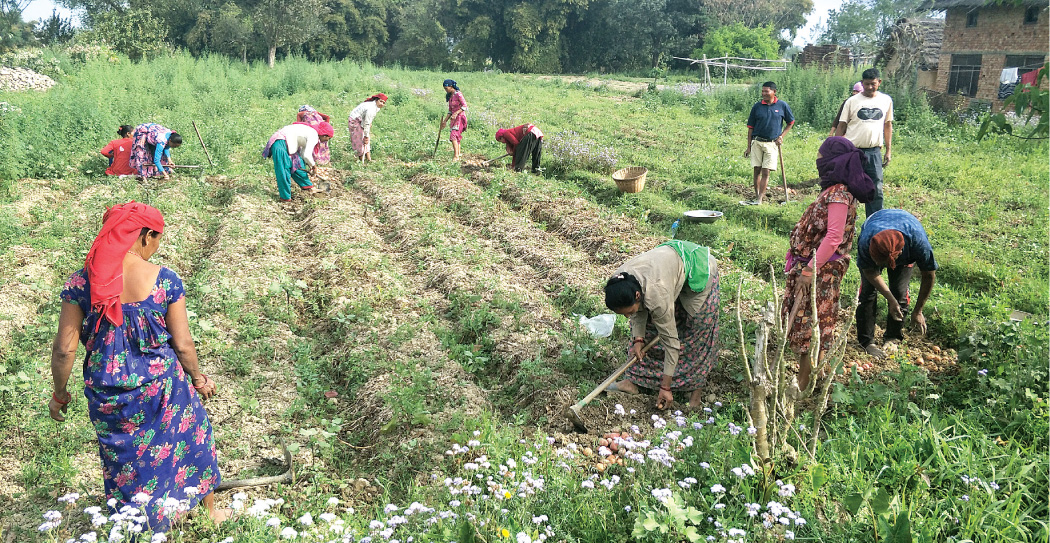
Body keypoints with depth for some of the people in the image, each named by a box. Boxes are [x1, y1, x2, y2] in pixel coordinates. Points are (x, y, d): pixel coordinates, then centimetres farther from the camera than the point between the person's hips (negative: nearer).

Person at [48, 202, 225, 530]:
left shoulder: (82, 281, -11)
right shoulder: (165, 280, -15)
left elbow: (64, 349, -9)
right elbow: (183, 344, -11)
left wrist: (59, 393, 7)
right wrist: (198, 378, 8)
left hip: (108, 395, 1)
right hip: (161, 386, -1)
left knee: (126, 461, 22)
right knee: (190, 441, 24)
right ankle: (211, 510, 44)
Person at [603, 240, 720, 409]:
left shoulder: (656, 295, -43)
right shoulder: (619, 281, -25)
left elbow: (670, 340, -33)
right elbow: (640, 311, -3)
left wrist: (665, 388, -28)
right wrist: (638, 340, -13)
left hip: (699, 269, -7)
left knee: (698, 332, -6)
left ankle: (696, 387, 9)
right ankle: (634, 381, 8)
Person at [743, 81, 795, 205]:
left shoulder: (782, 105, 2)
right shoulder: (757, 107, 4)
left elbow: (791, 122, 15)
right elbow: (751, 127, 8)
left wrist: (782, 136, 2)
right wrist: (748, 147, 5)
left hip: (772, 144, -1)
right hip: (757, 142, 1)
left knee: (766, 172, -5)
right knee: (757, 170, 2)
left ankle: (760, 199, -6)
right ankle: (757, 196, 11)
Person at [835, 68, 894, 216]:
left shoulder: (886, 100, 9)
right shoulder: (852, 101, 1)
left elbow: (888, 126, 16)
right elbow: (841, 127, 2)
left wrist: (888, 151, 13)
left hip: (874, 152, 2)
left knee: (876, 190, 2)